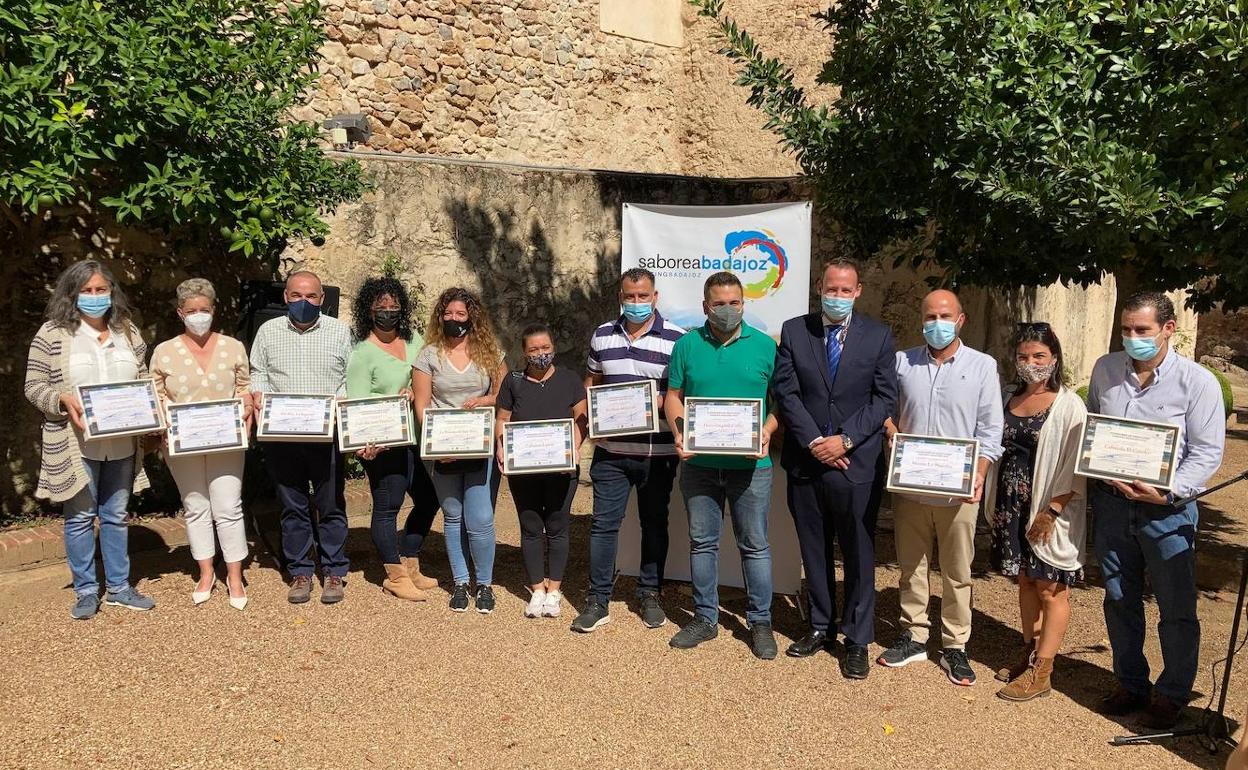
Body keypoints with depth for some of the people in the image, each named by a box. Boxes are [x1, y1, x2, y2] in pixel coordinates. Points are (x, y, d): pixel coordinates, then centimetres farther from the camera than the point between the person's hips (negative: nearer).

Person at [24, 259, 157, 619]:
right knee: (81, 517, 6)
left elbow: (142, 381, 14)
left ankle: (118, 587, 24)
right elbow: (34, 387, -4)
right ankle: (86, 591, 20)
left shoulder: (127, 332, 7)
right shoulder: (53, 333, -5)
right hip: (76, 445, -3)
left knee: (116, 515, 13)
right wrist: (63, 400, -22)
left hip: (121, 444, 4)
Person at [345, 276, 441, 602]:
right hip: (384, 444, -7)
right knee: (387, 507, 2)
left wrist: (415, 391, -8)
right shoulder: (362, 354, -8)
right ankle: (395, 577, 16)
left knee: (428, 500, 14)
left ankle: (410, 566, 30)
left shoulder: (414, 343, 11)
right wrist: (366, 444, -27)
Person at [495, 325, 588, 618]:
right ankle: (537, 590, 19)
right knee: (531, 528, 8)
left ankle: (554, 589, 18)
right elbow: (502, 420, 8)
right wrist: (501, 447, -8)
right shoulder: (513, 382, 6)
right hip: (522, 469, 1)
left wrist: (575, 446, -12)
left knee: (557, 528, 5)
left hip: (561, 468, -1)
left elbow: (581, 419, 3)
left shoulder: (568, 380, 4)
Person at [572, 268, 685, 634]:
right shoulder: (602, 335, 7)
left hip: (658, 452, -2)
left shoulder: (676, 338, -4)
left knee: (654, 523, 11)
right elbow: (591, 383, 16)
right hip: (612, 450, 2)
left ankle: (649, 594, 26)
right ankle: (598, 600, 14)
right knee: (603, 523, 3)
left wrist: (662, 402, -18)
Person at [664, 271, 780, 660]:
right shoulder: (687, 345, 4)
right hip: (699, 464, 2)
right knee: (702, 541, 12)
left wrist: (768, 431, -15)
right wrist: (679, 432, -10)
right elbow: (673, 395, 7)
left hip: (750, 465, -2)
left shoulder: (765, 345, 0)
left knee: (755, 544, 6)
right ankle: (705, 618, 26)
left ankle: (760, 622, 21)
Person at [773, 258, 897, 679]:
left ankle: (857, 640, 18)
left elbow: (885, 397, -3)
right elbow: (786, 393, -2)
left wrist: (845, 440, -13)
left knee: (859, 554, 5)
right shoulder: (794, 331, 2)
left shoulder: (878, 335, 0)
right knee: (814, 552, 14)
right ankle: (820, 627, 29)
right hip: (806, 461, 2)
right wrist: (814, 442, -11)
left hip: (856, 463, -2)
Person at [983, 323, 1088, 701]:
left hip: (1051, 511, -6)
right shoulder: (1010, 399, 8)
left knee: (1051, 590, 2)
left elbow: (1075, 468, -13)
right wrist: (995, 505, 7)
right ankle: (1029, 654, 29)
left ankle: (1041, 673, 9)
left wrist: (1051, 511, -20)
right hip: (1011, 506, 6)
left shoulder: (1069, 406, -10)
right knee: (1026, 582, 16)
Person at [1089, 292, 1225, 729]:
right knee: (1119, 602, 15)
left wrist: (1167, 493, -20)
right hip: (1111, 502, 4)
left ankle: (1172, 695, 25)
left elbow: (1207, 453, -9)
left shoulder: (1197, 381, -8)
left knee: (1176, 610, 7)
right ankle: (1131, 685, 32)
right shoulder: (1105, 370, 4)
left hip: (1167, 509, -4)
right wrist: (1103, 478, 0)